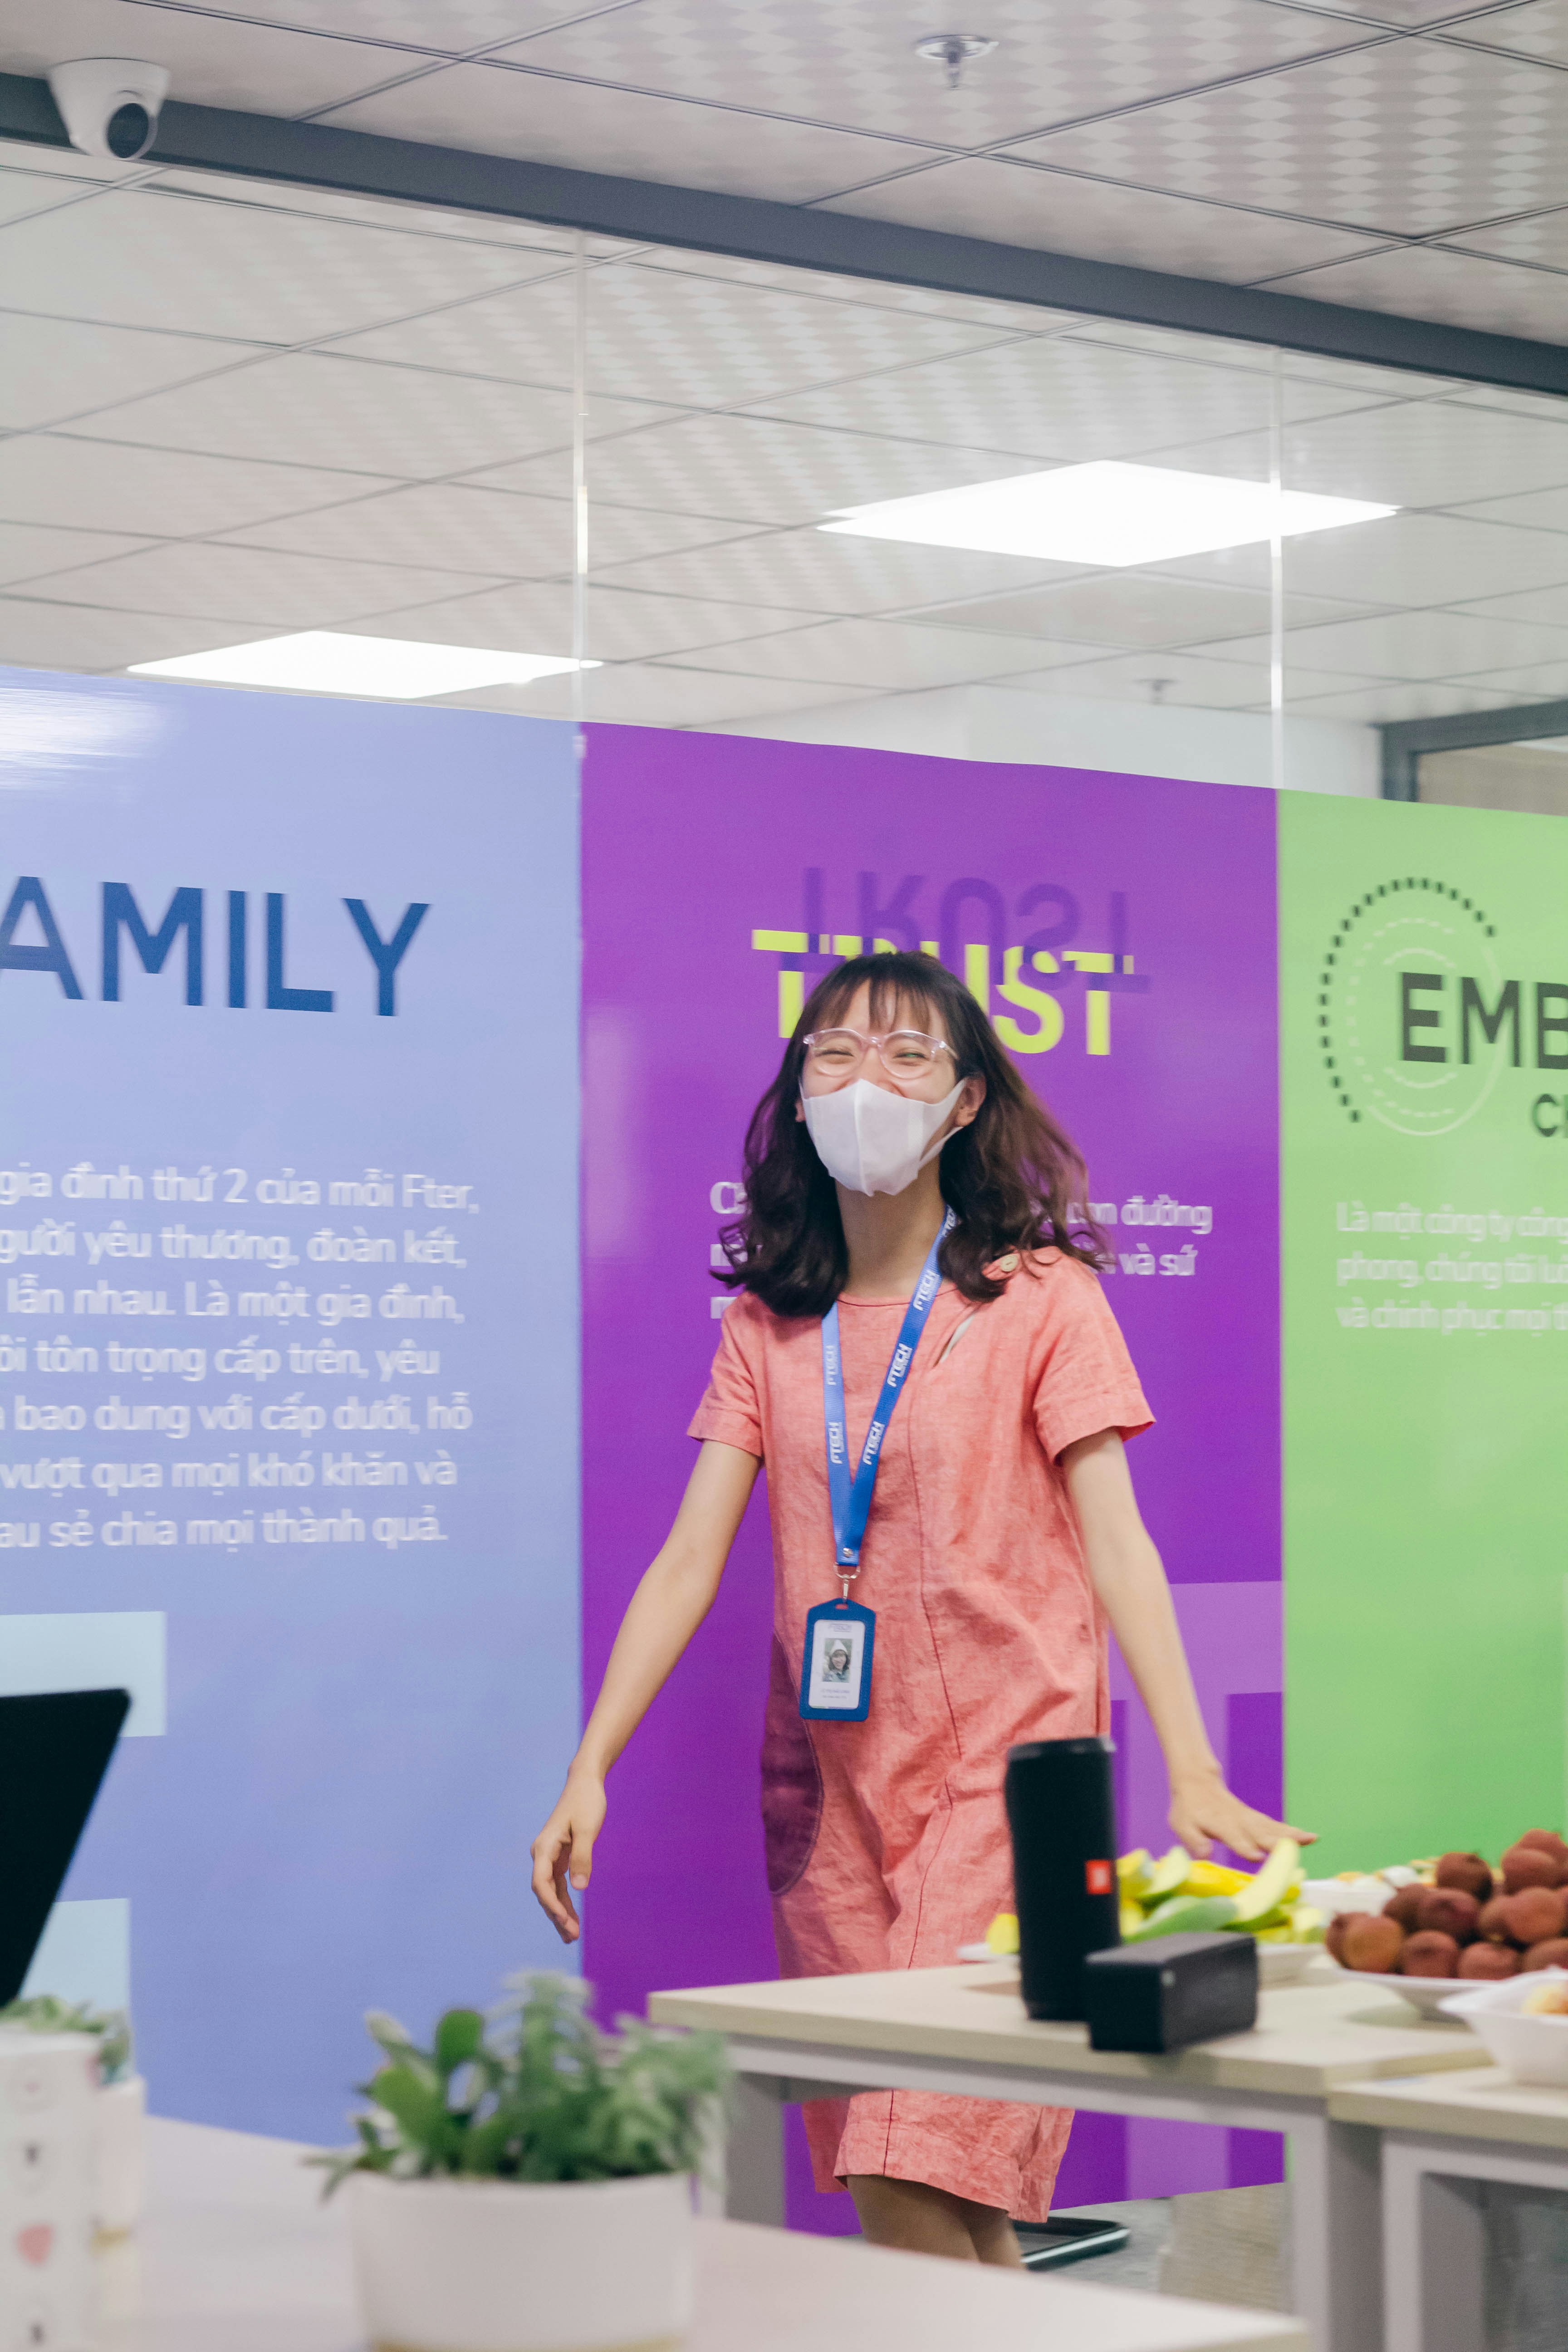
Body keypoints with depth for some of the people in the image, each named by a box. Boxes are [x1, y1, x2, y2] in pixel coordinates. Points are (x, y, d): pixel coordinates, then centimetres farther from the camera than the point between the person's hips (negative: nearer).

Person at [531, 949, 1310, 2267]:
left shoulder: (1039, 1299, -2)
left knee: (918, 2186, -15)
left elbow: (1114, 1542, -7)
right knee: (928, 2211, 5)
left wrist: (1194, 1775, -18)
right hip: (829, 1783, 4)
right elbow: (689, 1560, 5)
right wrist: (587, 1774, -5)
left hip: (1002, 1773, -4)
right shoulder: (768, 1323, 10)